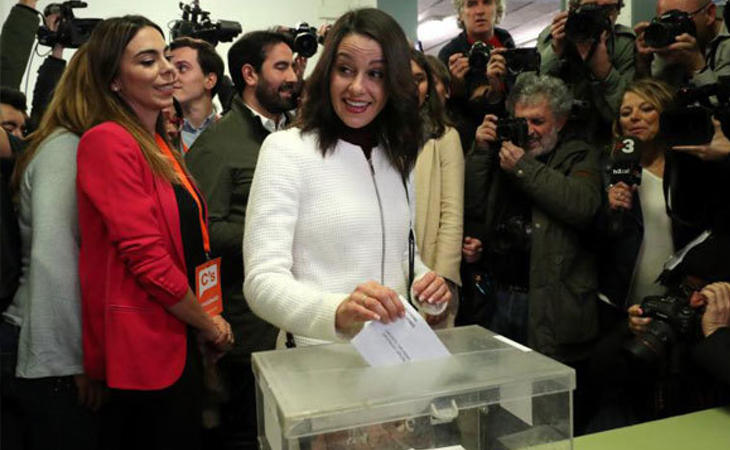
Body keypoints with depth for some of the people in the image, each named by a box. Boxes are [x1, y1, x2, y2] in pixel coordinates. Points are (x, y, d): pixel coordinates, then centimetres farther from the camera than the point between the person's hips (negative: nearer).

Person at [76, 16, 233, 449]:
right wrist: (210, 325, -10)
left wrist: (207, 324, 9)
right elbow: (147, 258, -21)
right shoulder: (108, 141, -16)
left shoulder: (160, 146, 11)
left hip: (178, 339, 9)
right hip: (145, 346, -8)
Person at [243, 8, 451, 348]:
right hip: (319, 356, -4)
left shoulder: (396, 156, 10)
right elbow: (262, 280, -15)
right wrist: (337, 311, -32)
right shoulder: (285, 149, -8)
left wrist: (427, 285, -2)